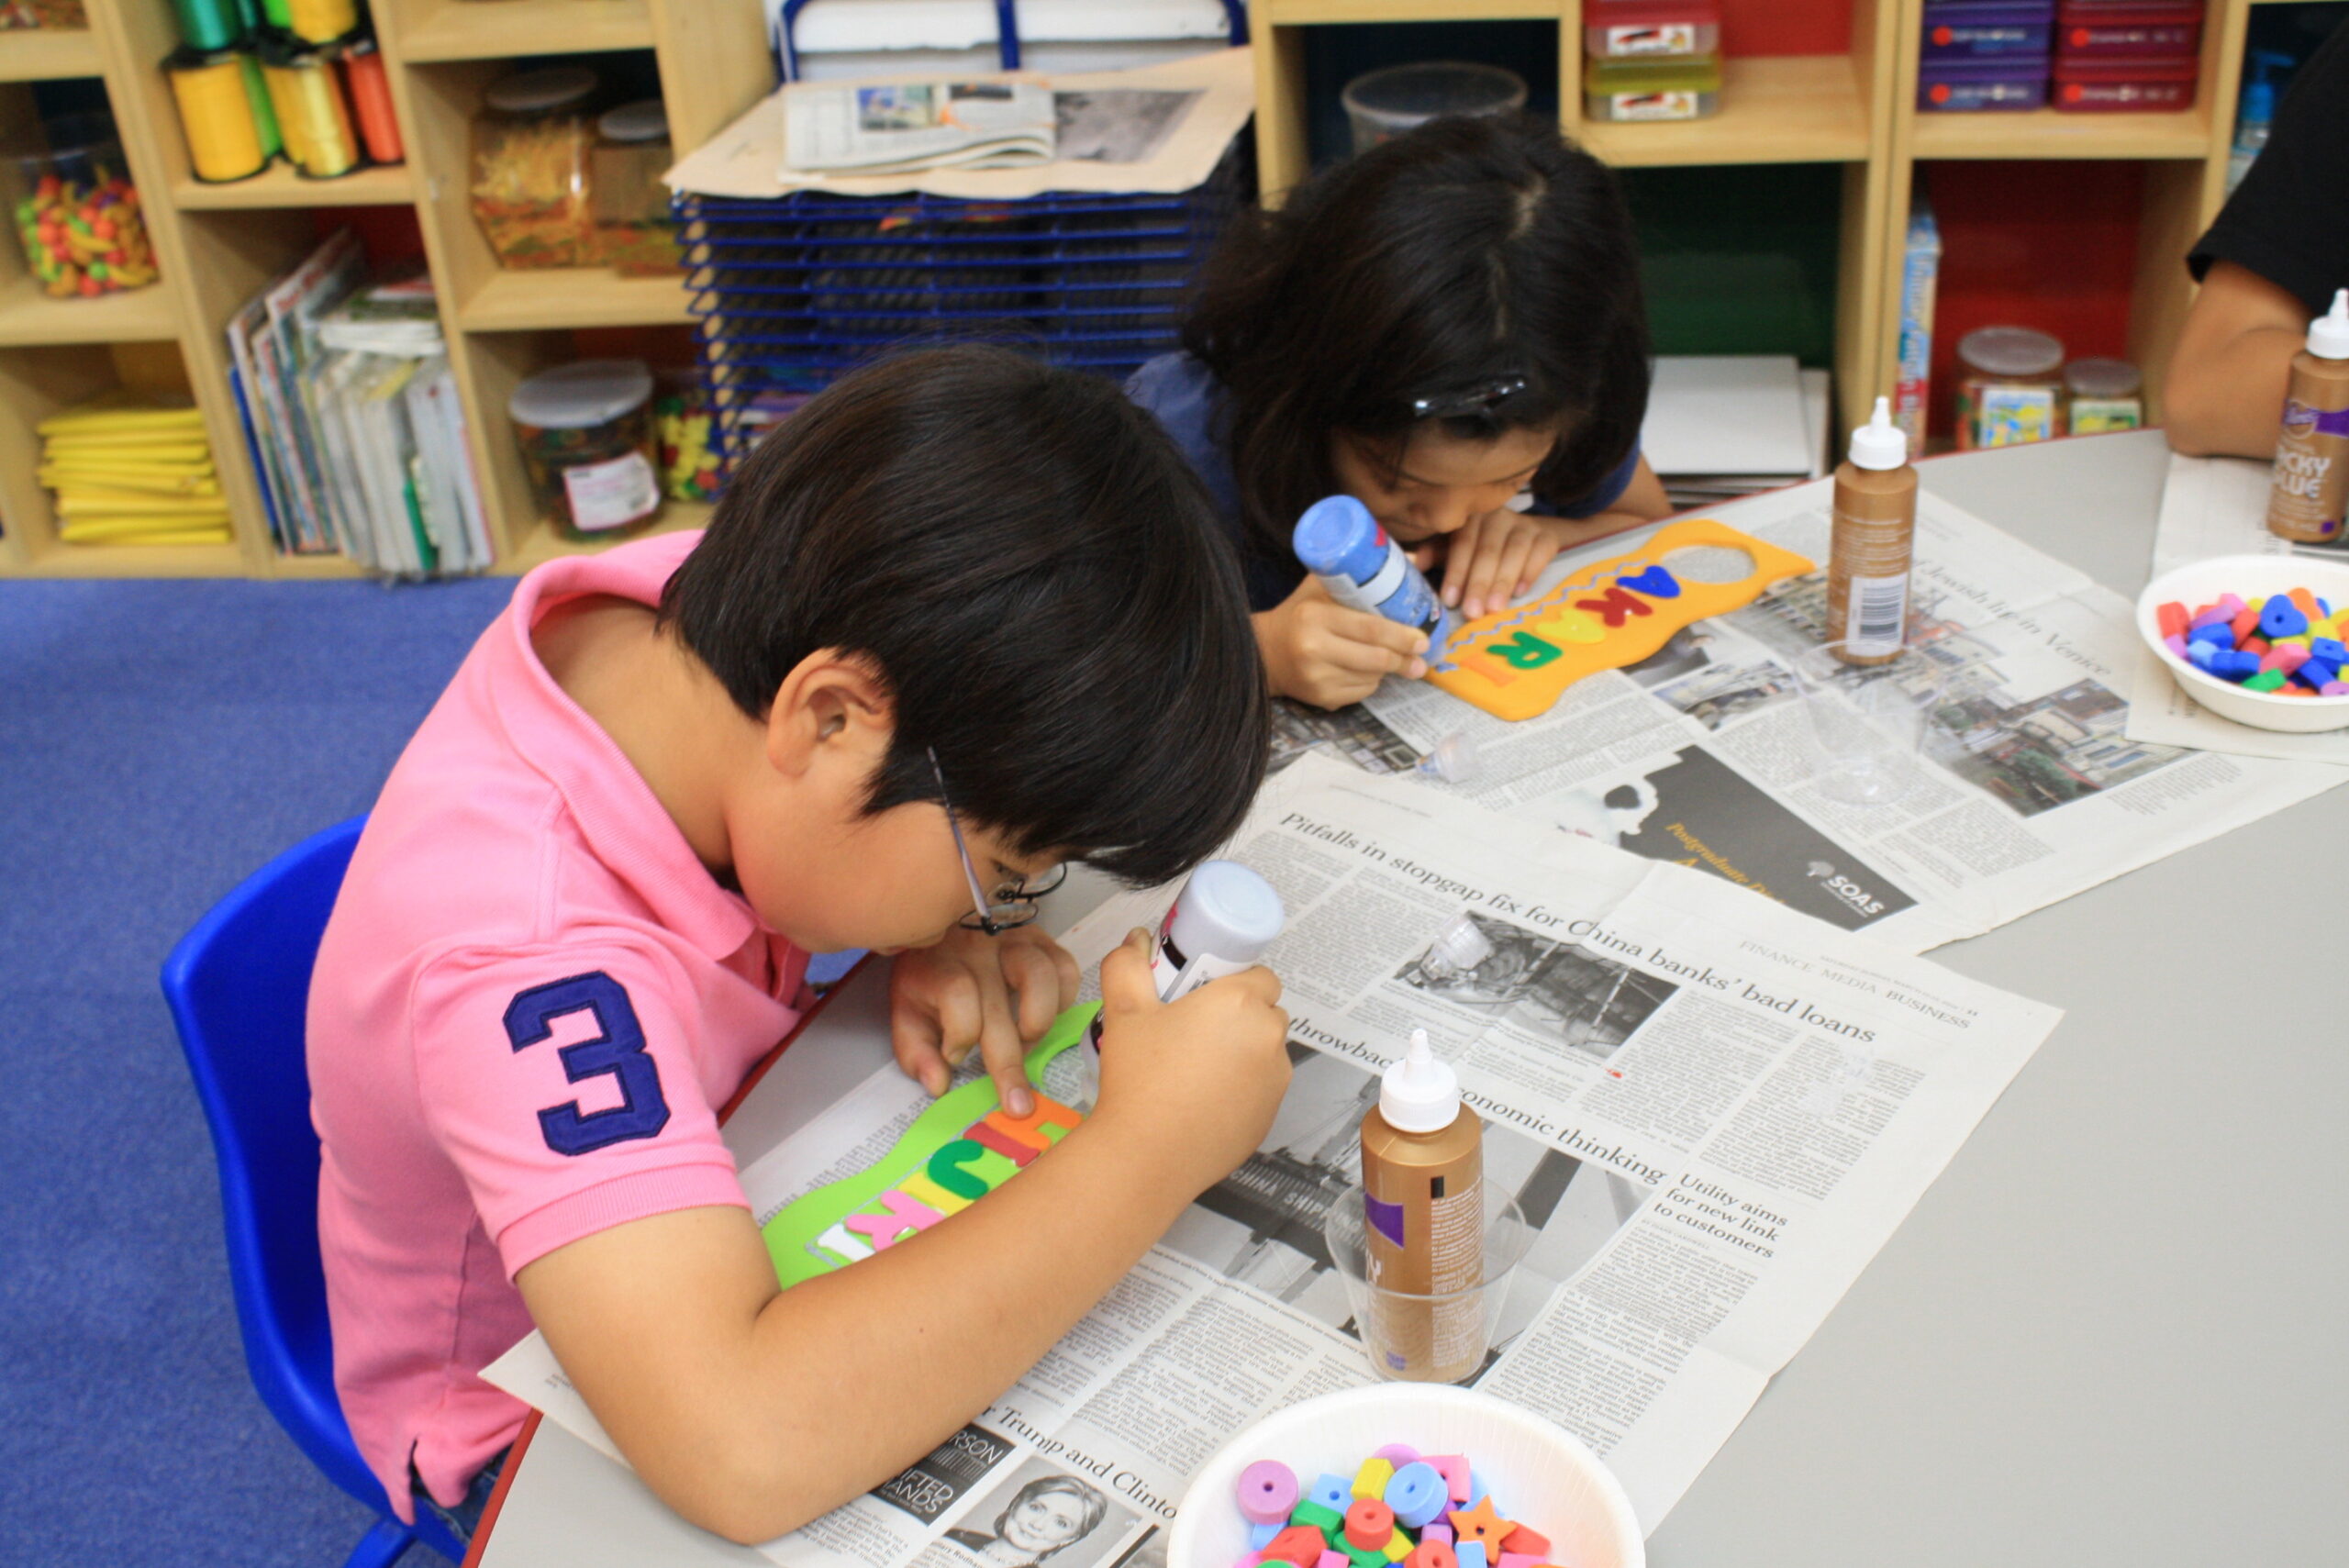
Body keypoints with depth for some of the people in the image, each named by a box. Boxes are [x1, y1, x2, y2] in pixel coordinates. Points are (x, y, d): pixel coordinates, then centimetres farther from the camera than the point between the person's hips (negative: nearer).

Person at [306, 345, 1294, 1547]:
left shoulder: (716, 606, -22)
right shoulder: (526, 963, -41)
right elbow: (741, 1455, -51)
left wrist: (959, 940, -22)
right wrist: (1151, 1154, -43)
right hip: (536, 1417, -6)